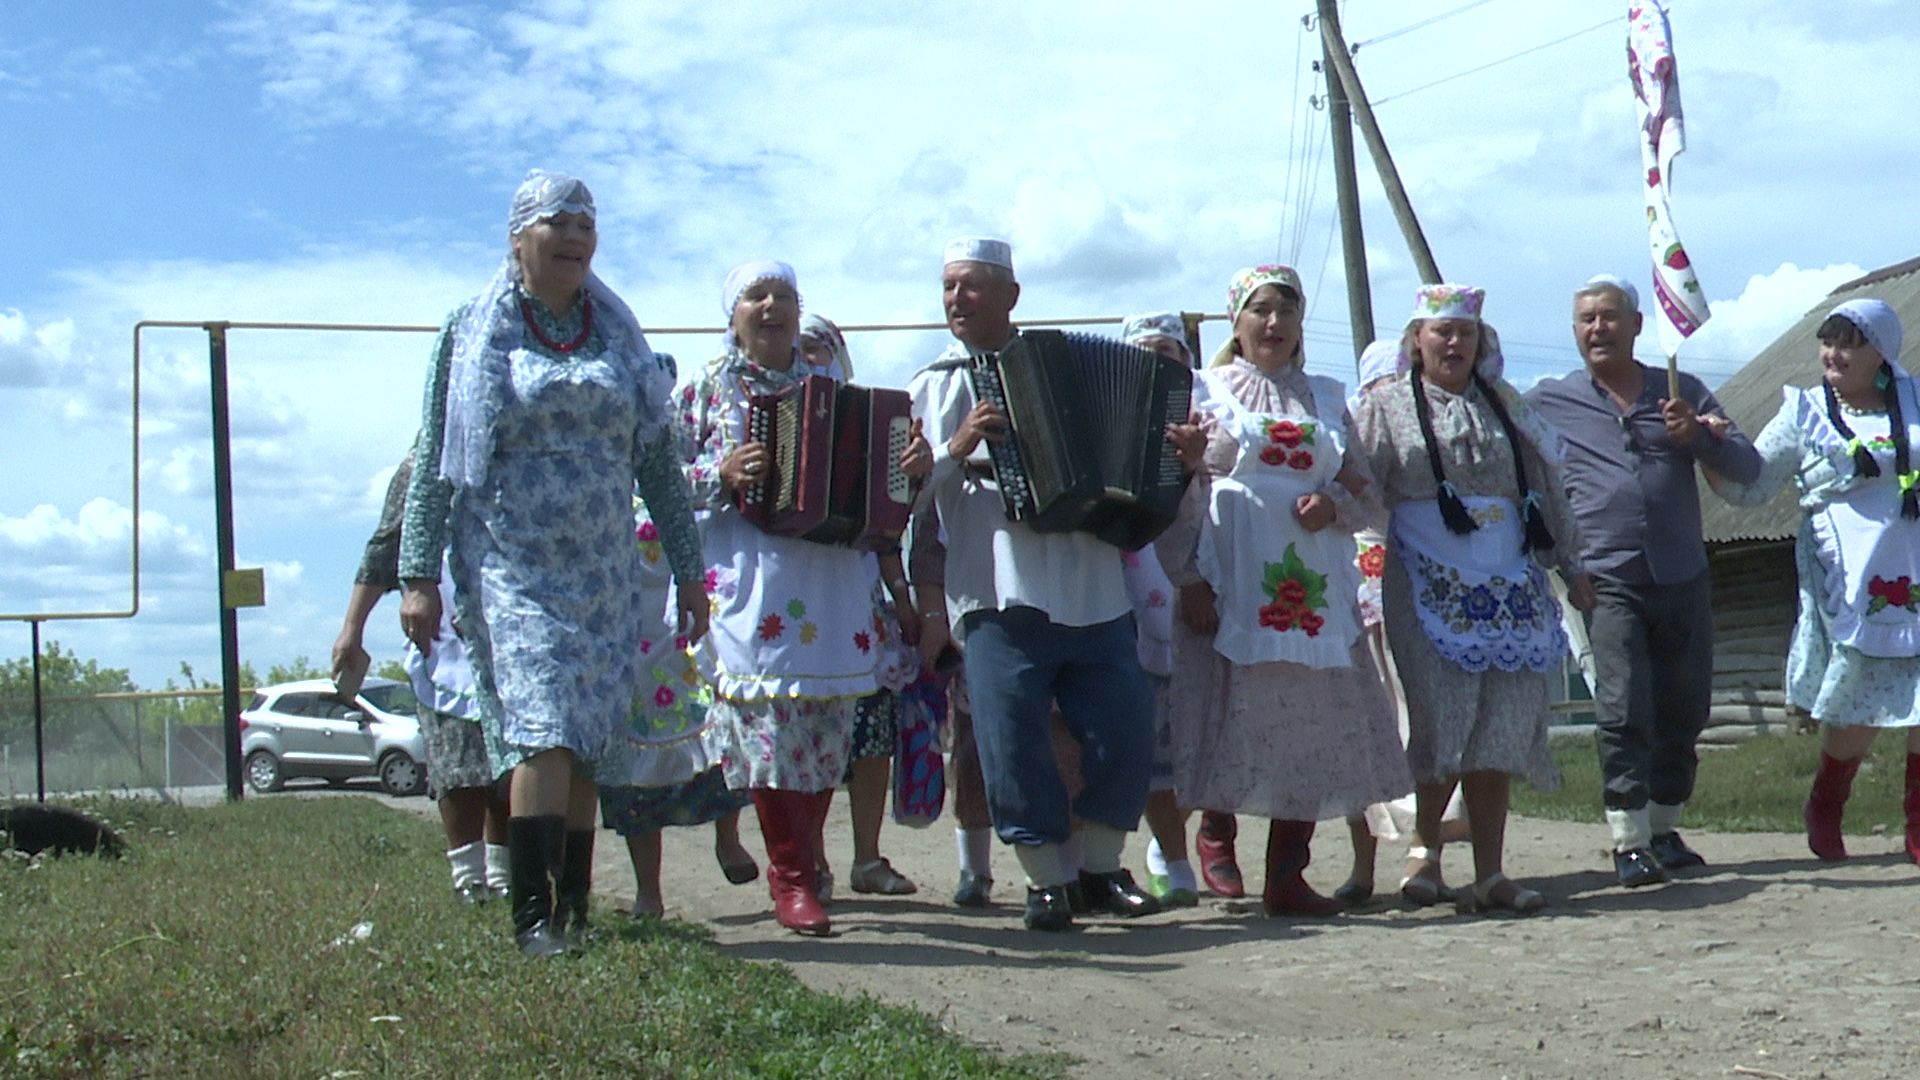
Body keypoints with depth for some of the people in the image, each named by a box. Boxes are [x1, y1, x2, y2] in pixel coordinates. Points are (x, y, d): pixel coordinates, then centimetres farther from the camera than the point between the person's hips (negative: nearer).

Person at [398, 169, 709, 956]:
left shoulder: (618, 335, 13)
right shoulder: (473, 331, 3)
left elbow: (657, 461, 14)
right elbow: (433, 462, 0)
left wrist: (689, 569, 11)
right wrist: (420, 575, -7)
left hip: (604, 571, 4)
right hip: (510, 566, -4)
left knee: (587, 743, 4)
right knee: (547, 729, -17)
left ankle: (575, 910, 12)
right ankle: (532, 916, -17)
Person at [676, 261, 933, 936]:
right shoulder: (706, 388, 6)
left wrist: (915, 465, -3)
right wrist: (722, 475, -13)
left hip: (830, 576, 3)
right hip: (752, 582, -3)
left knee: (829, 725, 3)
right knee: (770, 722, -8)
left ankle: (805, 858, 20)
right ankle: (791, 877, 1)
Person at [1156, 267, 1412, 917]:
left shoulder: (1325, 400, 18)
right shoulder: (1204, 393, 6)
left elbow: (1367, 497, 18)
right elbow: (1177, 497, -1)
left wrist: (1334, 507, -4)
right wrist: (1190, 580, -11)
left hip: (1314, 584, 4)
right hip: (1235, 583, -4)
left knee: (1314, 726, 0)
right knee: (1237, 713, -8)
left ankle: (1286, 877, 7)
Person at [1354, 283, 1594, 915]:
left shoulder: (1502, 405, 16)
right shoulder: (1387, 407, 6)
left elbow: (1546, 487, 20)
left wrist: (1571, 566, 19)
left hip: (1510, 592, 4)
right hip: (1430, 592, -3)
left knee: (1499, 732, 0)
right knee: (1442, 724, -10)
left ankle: (1490, 873, 4)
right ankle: (1424, 852, 6)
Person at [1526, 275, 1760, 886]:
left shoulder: (1682, 393, 12)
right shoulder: (1546, 404, 7)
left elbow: (1747, 467, 9)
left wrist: (1696, 435, -10)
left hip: (1685, 581, 3)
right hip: (1606, 583, -3)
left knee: (1682, 713, 9)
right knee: (1623, 712, -13)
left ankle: (1663, 829, 23)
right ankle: (1629, 841, -9)